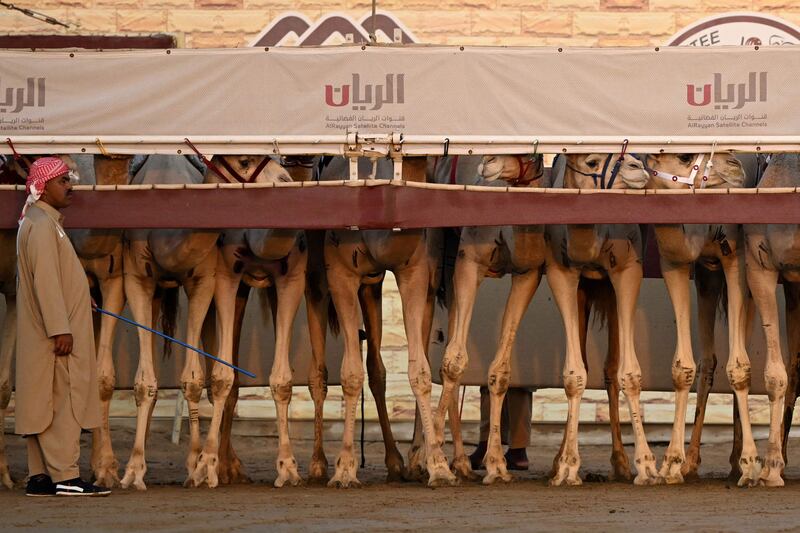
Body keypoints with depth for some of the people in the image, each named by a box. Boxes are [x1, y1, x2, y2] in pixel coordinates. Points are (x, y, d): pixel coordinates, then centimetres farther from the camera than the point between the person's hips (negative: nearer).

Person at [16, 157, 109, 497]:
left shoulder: (47, 223, 19)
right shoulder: (41, 225, -14)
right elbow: (44, 279, -21)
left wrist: (77, 297, 37)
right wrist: (60, 328, -24)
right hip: (56, 334, -10)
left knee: (44, 404, 9)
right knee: (66, 401, -10)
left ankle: (40, 477, 10)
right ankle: (64, 477, -12)